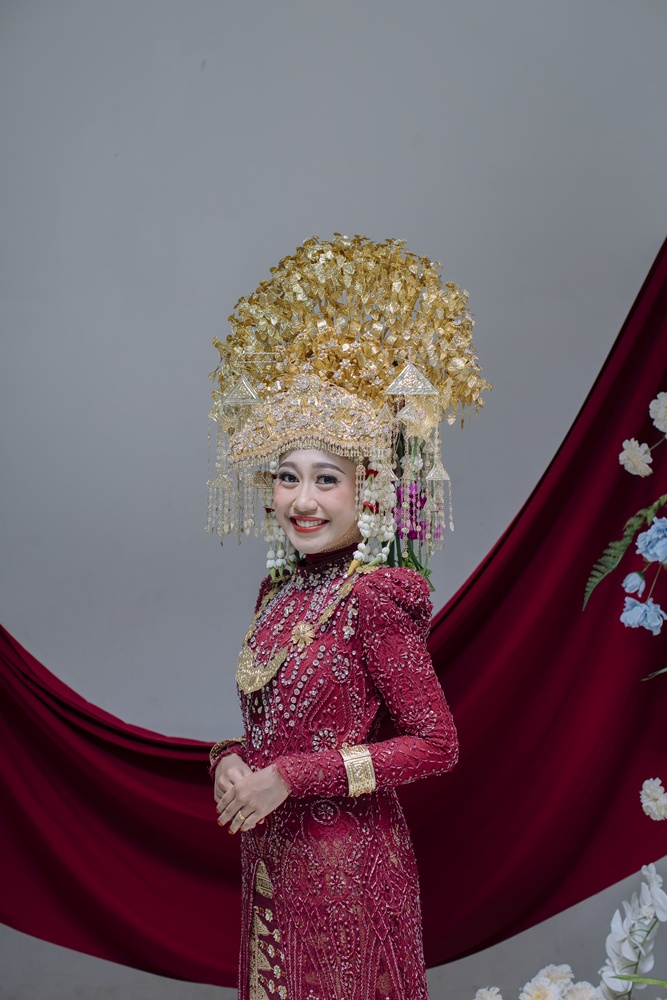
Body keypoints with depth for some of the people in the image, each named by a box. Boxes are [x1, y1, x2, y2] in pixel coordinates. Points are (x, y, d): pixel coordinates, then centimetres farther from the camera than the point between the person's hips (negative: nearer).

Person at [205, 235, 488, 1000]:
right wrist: (230, 763, -8)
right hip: (270, 855, 7)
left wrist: (289, 778, -18)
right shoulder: (280, 588, 4)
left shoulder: (375, 597, -17)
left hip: (346, 862, -7)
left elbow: (436, 744, -18)